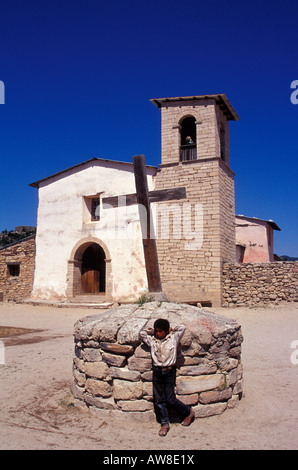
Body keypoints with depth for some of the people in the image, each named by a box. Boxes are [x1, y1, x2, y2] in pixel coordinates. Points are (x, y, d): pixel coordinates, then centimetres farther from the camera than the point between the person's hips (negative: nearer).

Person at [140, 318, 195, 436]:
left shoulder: (173, 338, 0)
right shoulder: (152, 340, 6)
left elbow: (182, 328, -1)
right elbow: (142, 333, 8)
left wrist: (171, 330, 8)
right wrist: (153, 331, 10)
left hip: (169, 371, -3)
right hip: (157, 372, 3)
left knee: (170, 399, -1)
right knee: (159, 400, 6)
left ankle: (188, 412, 23)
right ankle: (165, 424, 22)